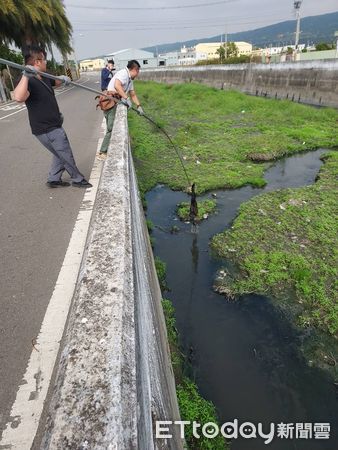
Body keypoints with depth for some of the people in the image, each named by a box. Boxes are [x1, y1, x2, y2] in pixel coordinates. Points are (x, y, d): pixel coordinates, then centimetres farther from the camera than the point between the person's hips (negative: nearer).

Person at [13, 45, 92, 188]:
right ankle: (78, 179, 23)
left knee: (61, 154, 21)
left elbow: (56, 82, 28)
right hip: (47, 130, -10)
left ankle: (53, 179, 33)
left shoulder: (44, 78, 7)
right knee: (66, 156, 4)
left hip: (53, 126, 10)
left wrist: (63, 78, 6)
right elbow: (19, 98, -43)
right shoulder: (29, 82, -22)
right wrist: (26, 76, -49)